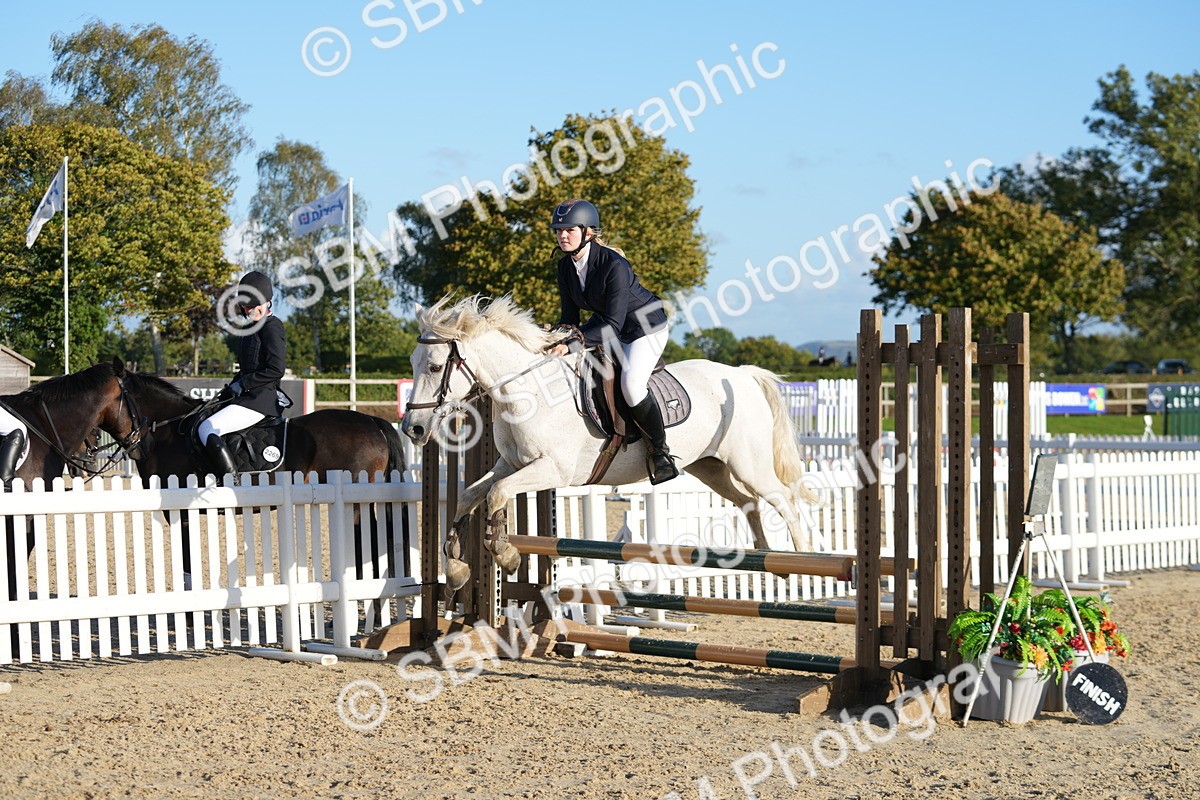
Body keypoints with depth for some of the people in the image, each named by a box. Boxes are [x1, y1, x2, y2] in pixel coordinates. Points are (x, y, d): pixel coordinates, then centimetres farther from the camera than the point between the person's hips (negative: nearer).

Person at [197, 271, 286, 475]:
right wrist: (232, 388, 11)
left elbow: (276, 370, -19)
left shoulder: (272, 327, -10)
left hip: (261, 399, -11)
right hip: (247, 396, 11)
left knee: (207, 429, -22)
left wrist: (241, 384, -13)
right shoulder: (252, 327, 19)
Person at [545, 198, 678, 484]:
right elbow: (570, 316, -2)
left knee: (631, 385, -30)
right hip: (606, 324, 9)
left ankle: (659, 448, -10)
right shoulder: (565, 266, -8)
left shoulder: (613, 265, -31)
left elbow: (613, 324, -33)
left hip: (647, 327, -9)